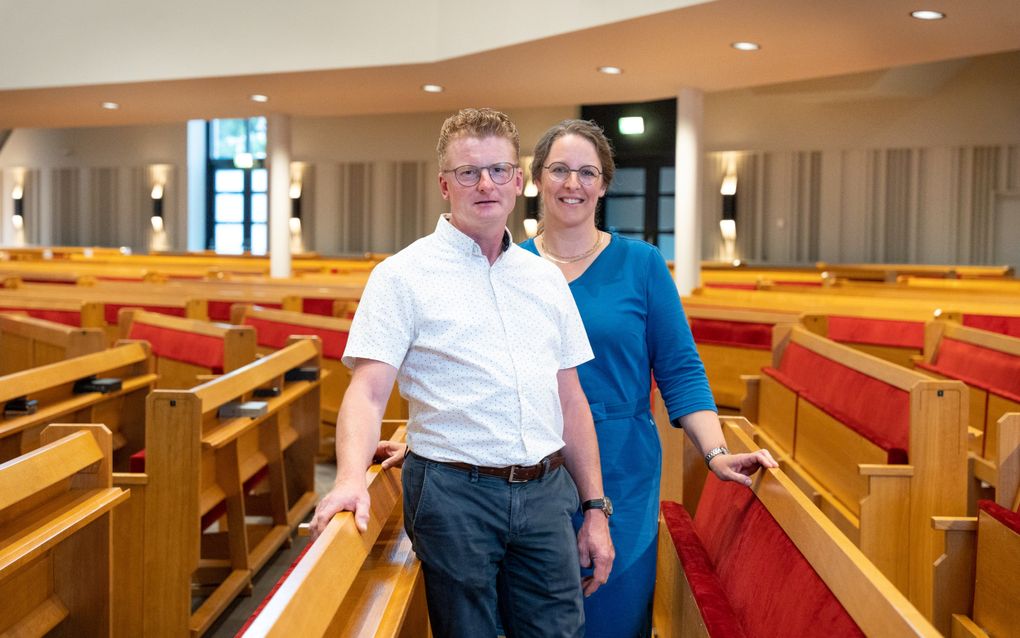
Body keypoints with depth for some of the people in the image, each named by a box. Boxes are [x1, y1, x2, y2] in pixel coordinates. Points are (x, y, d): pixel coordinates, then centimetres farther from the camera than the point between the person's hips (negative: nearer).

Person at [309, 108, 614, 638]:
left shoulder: (546, 278, 12)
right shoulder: (402, 276, -3)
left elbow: (569, 399, 14)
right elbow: (368, 392, -11)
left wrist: (595, 508, 11)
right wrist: (351, 478, -29)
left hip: (545, 491, 4)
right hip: (454, 492, -4)